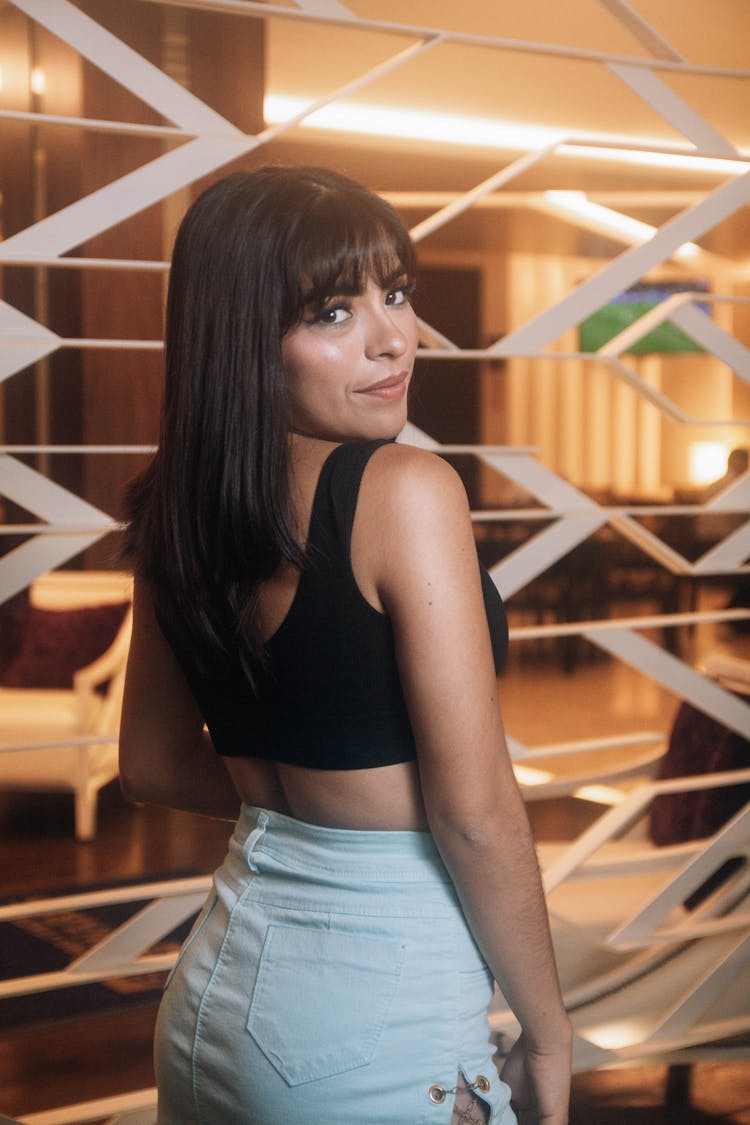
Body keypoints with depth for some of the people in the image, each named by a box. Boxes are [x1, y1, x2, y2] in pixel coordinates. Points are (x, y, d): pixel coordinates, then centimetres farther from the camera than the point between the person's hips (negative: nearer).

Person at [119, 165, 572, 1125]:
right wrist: (546, 1035, -8)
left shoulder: (177, 513, -1)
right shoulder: (406, 492, -21)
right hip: (380, 1019, -6)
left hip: (219, 981, 7)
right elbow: (476, 812, -19)